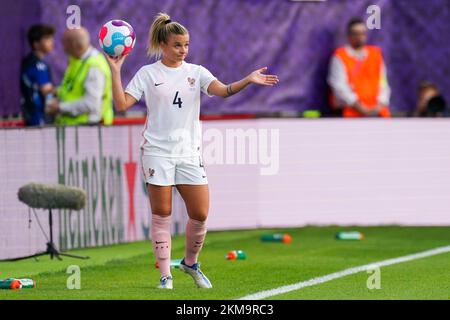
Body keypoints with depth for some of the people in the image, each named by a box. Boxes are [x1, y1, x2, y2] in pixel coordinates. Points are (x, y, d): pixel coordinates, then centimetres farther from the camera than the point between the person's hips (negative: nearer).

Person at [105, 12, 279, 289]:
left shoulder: (196, 72, 7)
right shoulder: (147, 74, 4)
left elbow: (222, 90, -9)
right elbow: (122, 104, -2)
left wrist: (248, 81, -25)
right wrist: (116, 72, -10)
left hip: (189, 153, 2)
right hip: (157, 152, -2)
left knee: (200, 214, -2)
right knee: (161, 214, -1)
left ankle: (191, 263, 23)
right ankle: (165, 274, 7)